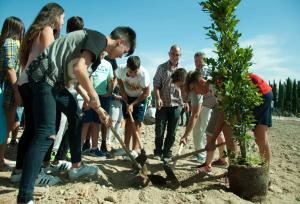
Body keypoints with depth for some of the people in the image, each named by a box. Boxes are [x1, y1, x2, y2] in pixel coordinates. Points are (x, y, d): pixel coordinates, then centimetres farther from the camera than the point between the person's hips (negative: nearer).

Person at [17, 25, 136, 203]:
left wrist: (100, 110, 19)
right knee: (46, 134, -16)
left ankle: (76, 167, 30)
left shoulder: (97, 52, 21)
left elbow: (81, 82, 21)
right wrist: (94, 95, -11)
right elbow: (79, 68, -24)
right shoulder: (100, 39, -8)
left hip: (53, 80, 11)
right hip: (44, 76, -11)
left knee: (77, 117, 18)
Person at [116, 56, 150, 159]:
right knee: (128, 121, 6)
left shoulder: (143, 73, -34)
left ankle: (136, 149, -3)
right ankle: (126, 147, 16)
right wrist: (123, 92, -11)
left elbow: (146, 93, -22)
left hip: (140, 98, -3)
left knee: (137, 123, -8)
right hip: (127, 97, 3)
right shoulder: (121, 69, -25)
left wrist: (133, 104, -23)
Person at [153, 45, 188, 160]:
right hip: (162, 104, -2)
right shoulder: (162, 68, 1)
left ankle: (167, 152, 21)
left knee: (172, 131, 7)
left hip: (176, 104, 2)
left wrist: (185, 101, 5)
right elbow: (156, 85, -3)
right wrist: (158, 98, -15)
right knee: (159, 130, 4)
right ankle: (158, 151, 20)